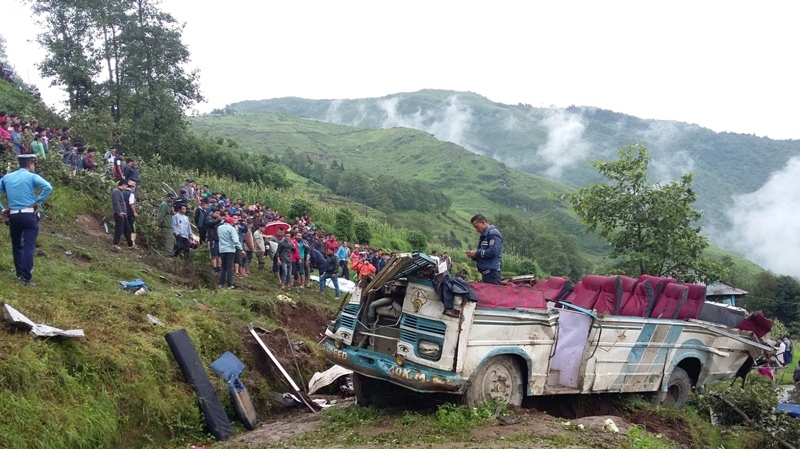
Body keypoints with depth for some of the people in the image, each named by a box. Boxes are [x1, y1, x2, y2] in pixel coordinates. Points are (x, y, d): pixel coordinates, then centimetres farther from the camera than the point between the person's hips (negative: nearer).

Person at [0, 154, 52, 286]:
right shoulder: (32, 176, -3)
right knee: (28, 246, -7)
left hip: (13, 216, 4)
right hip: (29, 215, -4)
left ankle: (20, 273, 26)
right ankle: (26, 277, -14)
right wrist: (38, 202, -10)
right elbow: (48, 187, -20)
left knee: (16, 245, 19)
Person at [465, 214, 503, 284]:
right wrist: (473, 255, 6)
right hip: (485, 273, 10)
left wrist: (476, 253, -12)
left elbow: (493, 251, -22)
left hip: (492, 273, -10)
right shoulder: (483, 236, 21)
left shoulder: (493, 233, -9)